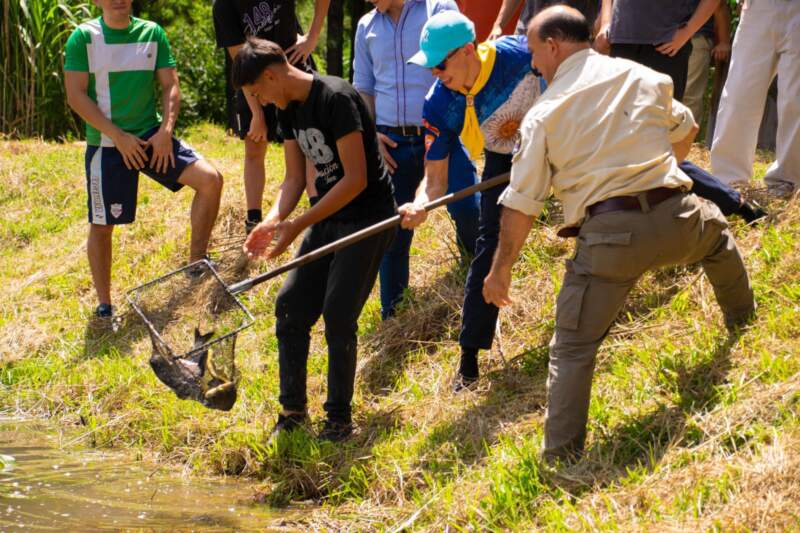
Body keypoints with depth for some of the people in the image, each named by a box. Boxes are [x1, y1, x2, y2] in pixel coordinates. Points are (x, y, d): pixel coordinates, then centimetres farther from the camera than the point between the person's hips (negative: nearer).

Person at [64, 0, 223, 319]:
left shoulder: (152, 33, 3)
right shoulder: (84, 37, -7)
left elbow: (170, 85, 5)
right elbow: (75, 95, -11)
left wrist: (166, 130, -11)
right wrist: (118, 136, -16)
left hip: (151, 136, 3)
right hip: (107, 145, -3)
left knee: (210, 179, -13)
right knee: (102, 225, 2)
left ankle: (196, 265, 1)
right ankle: (104, 305, 18)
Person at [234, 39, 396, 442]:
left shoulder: (336, 99, -22)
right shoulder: (289, 109, 6)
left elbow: (356, 179, -24)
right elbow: (295, 178, 9)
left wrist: (299, 225, -26)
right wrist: (273, 220, -11)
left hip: (367, 218, -9)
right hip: (328, 217, 9)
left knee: (338, 316, -11)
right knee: (290, 305, 3)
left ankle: (339, 417, 3)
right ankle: (293, 409, 14)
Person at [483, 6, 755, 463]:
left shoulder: (544, 114, 2)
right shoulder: (643, 78, 10)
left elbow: (522, 204, 2)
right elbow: (685, 133, 27)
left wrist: (501, 269, 11)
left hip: (608, 236, -3)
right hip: (674, 217, 3)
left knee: (573, 348, 4)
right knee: (716, 231, 39)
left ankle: (560, 456, -2)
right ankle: (743, 321, 56)